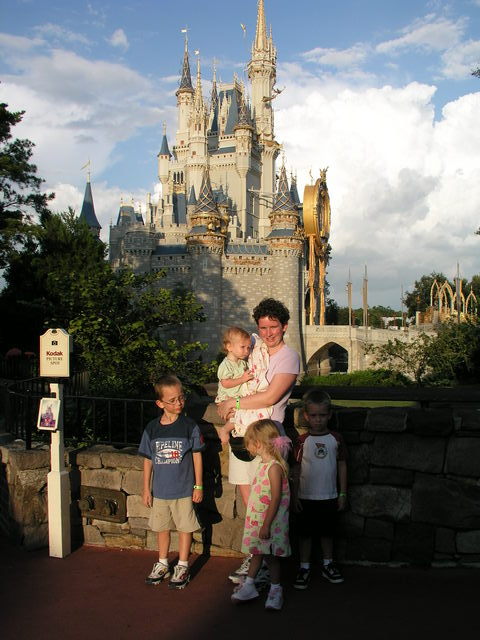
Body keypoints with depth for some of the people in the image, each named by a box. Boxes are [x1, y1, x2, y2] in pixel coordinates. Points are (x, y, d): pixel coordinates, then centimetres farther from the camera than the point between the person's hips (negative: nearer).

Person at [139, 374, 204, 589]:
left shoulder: (190, 427, -8)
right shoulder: (152, 429, -2)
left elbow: (197, 456, -2)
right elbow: (148, 460, 6)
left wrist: (198, 486, -2)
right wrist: (146, 489, 6)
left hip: (184, 489, -3)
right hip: (160, 490, 3)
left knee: (185, 527, 6)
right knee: (162, 527, 16)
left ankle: (182, 567, 21)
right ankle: (162, 564, 33)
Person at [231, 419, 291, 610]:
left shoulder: (274, 467, -23)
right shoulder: (264, 464, 7)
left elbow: (276, 499, -24)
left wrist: (267, 524, -22)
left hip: (270, 523, -8)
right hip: (257, 520, 8)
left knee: (270, 556, 6)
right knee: (257, 553, 18)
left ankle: (276, 589, 22)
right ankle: (248, 586, 29)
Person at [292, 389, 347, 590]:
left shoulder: (336, 439, -2)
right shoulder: (302, 441, -6)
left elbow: (342, 466, 4)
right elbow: (296, 469, -2)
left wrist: (343, 493, 4)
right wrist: (295, 496, -4)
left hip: (329, 496, 1)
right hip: (306, 497, -1)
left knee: (327, 531, 14)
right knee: (305, 533, 7)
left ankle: (328, 565, 31)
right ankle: (304, 568, 19)